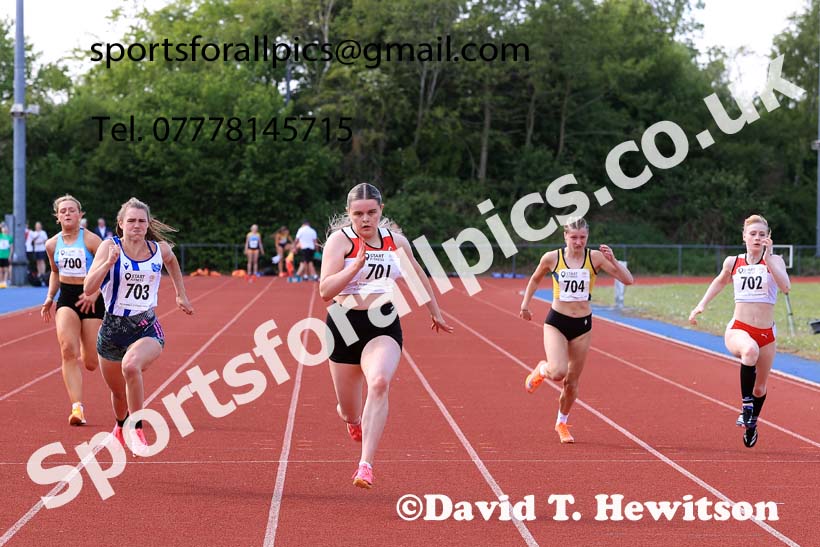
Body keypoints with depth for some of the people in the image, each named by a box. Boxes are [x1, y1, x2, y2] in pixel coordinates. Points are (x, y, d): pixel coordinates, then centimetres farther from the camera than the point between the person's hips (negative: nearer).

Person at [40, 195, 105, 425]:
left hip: (91, 299, -3)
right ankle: (77, 407, -21)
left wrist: (95, 293, -22)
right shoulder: (52, 244, 5)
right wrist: (49, 298, 11)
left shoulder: (91, 240, -10)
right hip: (66, 298, 3)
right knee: (68, 350, -20)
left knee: (91, 364, 0)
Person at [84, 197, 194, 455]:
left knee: (131, 365, -35)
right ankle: (121, 427, 53)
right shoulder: (110, 246, -8)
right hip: (113, 328, 1)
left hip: (147, 327, -1)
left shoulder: (160, 249, -1)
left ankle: (136, 431, -19)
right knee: (118, 391, 18)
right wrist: (109, 262, -30)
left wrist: (181, 294, 25)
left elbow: (172, 262, 26)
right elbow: (89, 287, -18)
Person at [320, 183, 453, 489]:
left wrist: (435, 313, 32)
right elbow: (325, 291, -17)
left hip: (384, 325, 1)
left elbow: (418, 276, 24)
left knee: (379, 383, -30)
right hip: (345, 325, -1)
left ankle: (366, 466, -32)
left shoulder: (396, 241, 5)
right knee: (349, 413, 9)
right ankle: (354, 419, 51)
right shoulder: (340, 239, -7)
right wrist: (357, 264, -27)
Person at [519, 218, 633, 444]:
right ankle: (541, 370, 13)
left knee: (572, 382, 10)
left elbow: (628, 280, -11)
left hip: (583, 325, 2)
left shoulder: (595, 257, -7)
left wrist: (613, 260, -25)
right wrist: (525, 304, 11)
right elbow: (535, 279, 14)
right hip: (556, 322, -2)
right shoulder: (551, 258, -7)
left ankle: (562, 423, 35)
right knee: (558, 372, -24)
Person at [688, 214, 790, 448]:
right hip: (738, 329, -1)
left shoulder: (774, 261, -1)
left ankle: (751, 424, 44)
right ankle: (746, 403, -27)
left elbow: (785, 287, -20)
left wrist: (767, 258, -24)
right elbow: (720, 281, 25)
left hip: (766, 334, 1)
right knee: (750, 350, -39)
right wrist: (701, 305, 18)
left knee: (760, 388, 14)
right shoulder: (733, 262, 4)